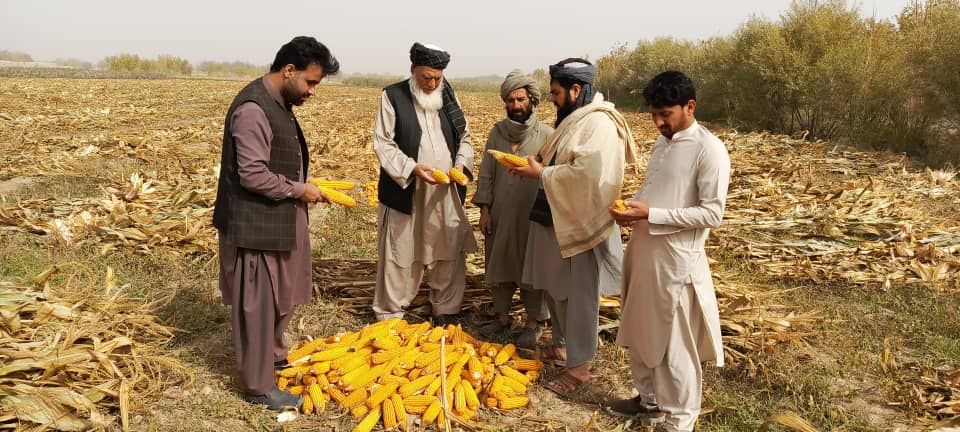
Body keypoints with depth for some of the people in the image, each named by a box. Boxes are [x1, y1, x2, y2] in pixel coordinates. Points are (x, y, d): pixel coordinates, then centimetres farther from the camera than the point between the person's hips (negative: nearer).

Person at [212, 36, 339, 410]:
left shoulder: (279, 103, 9)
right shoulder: (253, 108, -22)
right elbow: (253, 175, -26)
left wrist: (302, 188, 4)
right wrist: (299, 190, -15)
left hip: (278, 220, 10)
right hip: (256, 225, -10)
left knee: (282, 297, 22)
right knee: (257, 305, 3)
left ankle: (274, 354, 42)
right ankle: (258, 386, 16)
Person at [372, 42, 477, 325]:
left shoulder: (449, 96, 8)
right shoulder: (392, 96, -4)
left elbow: (464, 138, 14)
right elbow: (382, 143, -7)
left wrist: (462, 163, -7)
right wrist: (411, 168, -21)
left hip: (445, 193, 4)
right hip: (406, 192, -3)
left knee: (450, 253, 9)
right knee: (399, 254, 6)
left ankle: (446, 310, 27)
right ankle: (390, 314, 22)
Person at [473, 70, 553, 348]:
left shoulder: (546, 135, -6)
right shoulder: (497, 132, 5)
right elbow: (486, 174, 6)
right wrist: (484, 209, 2)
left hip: (532, 217, -4)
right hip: (500, 214, 4)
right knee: (498, 264, 13)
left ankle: (533, 322, 22)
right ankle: (502, 317, 29)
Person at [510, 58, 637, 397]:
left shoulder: (599, 124, -19)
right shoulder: (574, 119, 12)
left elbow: (588, 173, -29)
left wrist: (542, 173, -20)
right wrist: (537, 163, 1)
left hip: (580, 225, -10)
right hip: (556, 220, 10)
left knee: (579, 297, 0)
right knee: (555, 289, 19)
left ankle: (579, 366, 12)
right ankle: (562, 345, 36)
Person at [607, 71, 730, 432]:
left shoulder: (709, 150, -13)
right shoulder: (661, 144, 11)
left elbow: (712, 213, -17)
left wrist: (651, 215, -21)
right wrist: (631, 209, -1)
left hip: (676, 259, -8)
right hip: (642, 252, 8)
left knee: (676, 344, 5)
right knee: (640, 332, 19)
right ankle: (649, 397, 38)